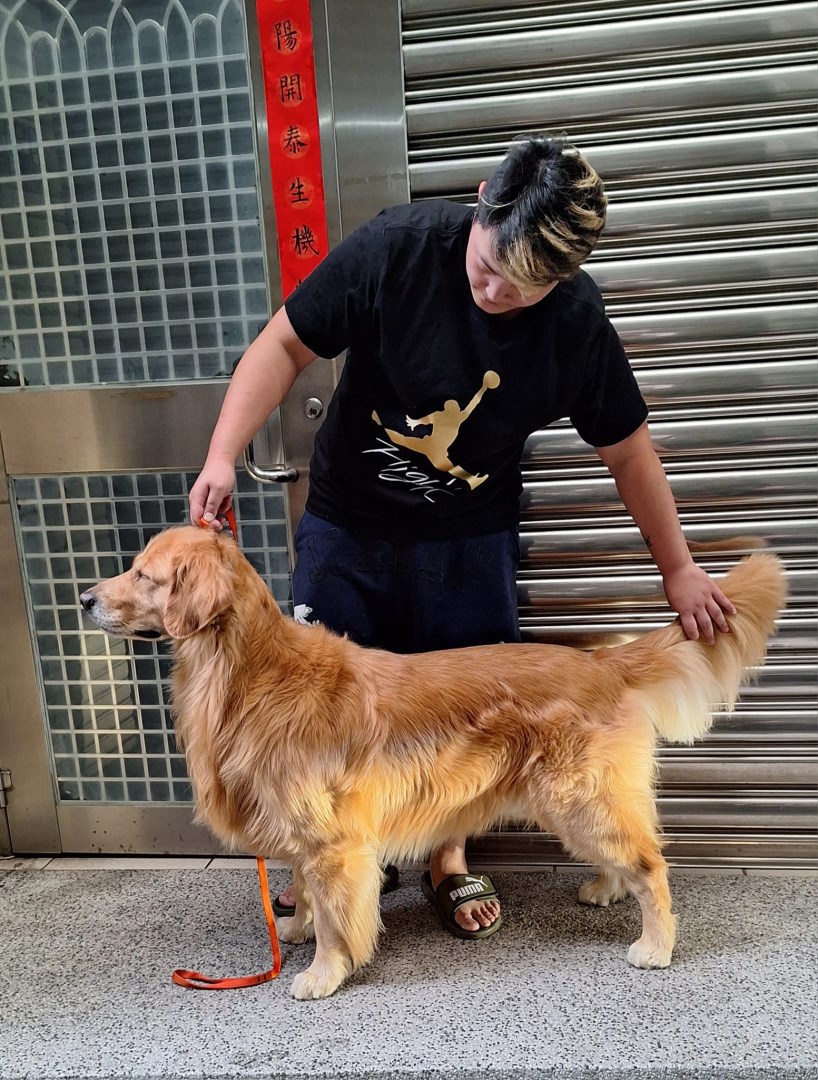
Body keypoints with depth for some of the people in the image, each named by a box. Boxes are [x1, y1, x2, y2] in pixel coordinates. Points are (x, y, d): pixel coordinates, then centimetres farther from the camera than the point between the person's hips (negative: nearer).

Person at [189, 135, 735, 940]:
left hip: (469, 539, 1)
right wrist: (222, 456, -25)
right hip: (347, 521, 0)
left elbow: (627, 450, -5)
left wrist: (677, 570, 2)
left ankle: (450, 858, 34)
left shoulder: (577, 323, -17)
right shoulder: (398, 247, -21)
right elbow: (286, 344, -14)